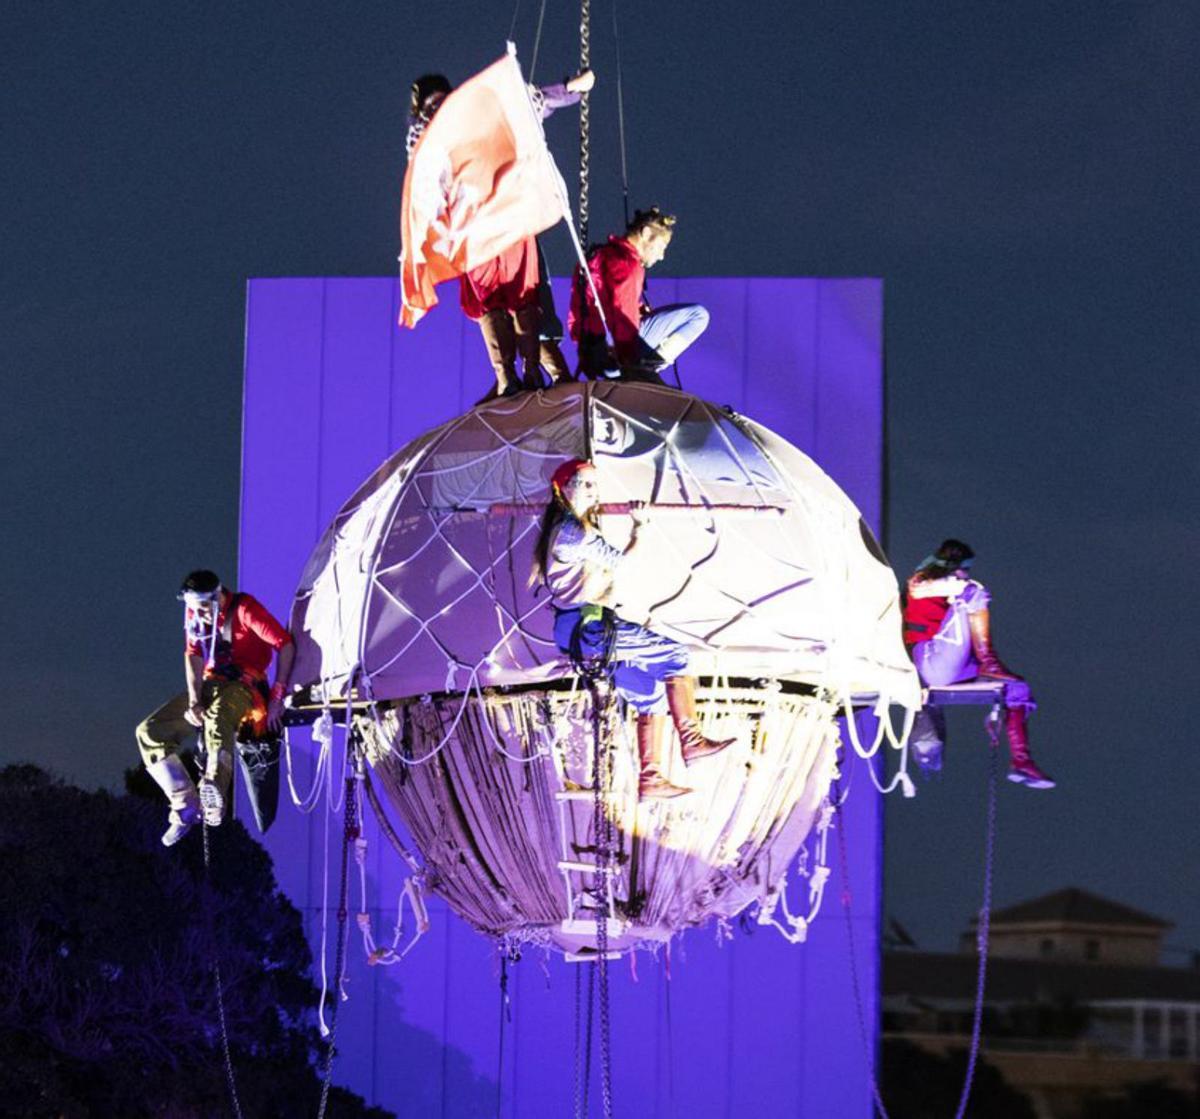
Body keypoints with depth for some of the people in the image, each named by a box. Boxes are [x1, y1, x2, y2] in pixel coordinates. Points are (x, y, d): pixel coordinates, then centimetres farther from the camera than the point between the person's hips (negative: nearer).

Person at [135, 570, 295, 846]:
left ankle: (214, 794, -55)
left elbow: (285, 645, -17)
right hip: (209, 684, 7)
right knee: (149, 732, -5)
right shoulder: (193, 613, 5)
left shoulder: (244, 609, -13)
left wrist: (277, 696, -20)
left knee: (217, 716, -42)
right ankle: (186, 806, -5)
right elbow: (193, 656, 1)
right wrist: (194, 701, -14)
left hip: (244, 686, -7)